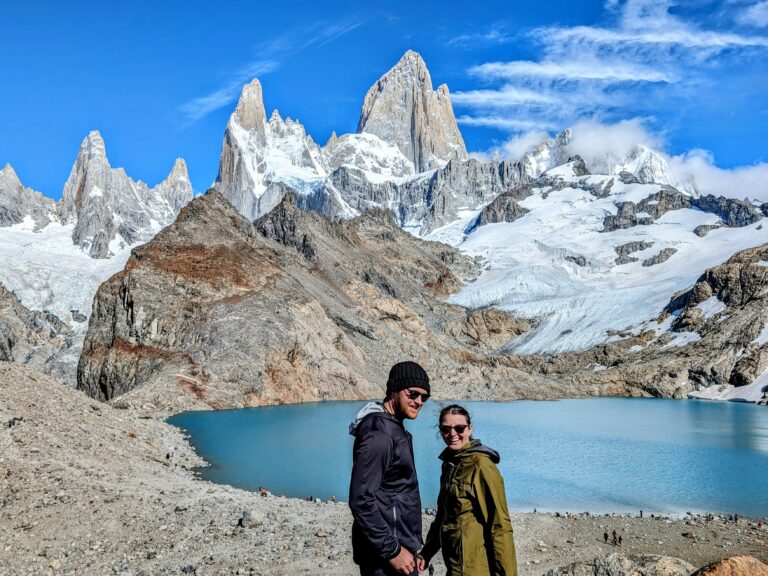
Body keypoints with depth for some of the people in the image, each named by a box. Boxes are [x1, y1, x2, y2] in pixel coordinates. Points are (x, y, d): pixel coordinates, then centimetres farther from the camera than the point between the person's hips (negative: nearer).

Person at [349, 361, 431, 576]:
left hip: (398, 544, 10)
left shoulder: (394, 428, 11)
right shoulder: (379, 435, -19)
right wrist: (392, 550, -21)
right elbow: (361, 501, -23)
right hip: (384, 557, -10)